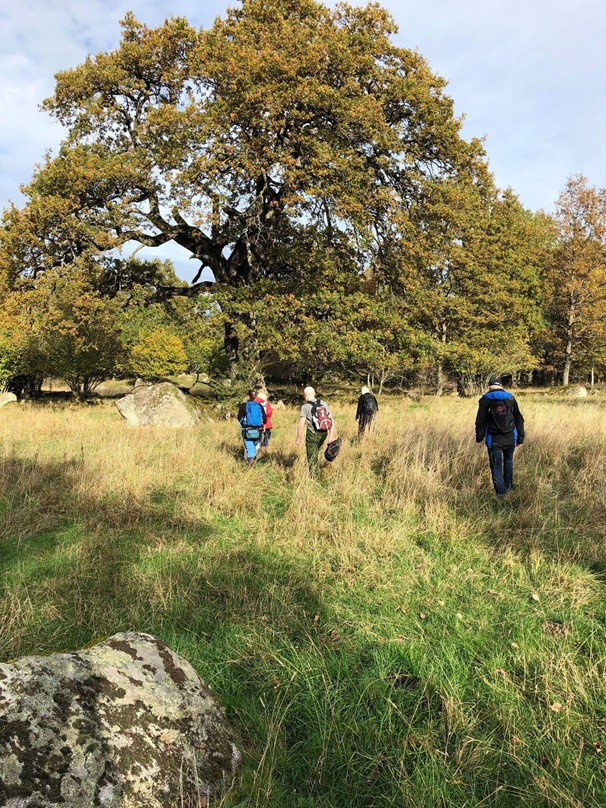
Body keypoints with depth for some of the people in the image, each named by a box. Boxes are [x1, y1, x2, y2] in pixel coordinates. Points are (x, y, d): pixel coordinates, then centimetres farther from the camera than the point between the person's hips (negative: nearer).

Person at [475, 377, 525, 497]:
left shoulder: (485, 400, -2)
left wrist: (479, 437, 10)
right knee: (508, 462, 24)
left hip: (493, 440, -3)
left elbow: (480, 421, -1)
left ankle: (501, 492, 2)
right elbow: (519, 419, 7)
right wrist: (520, 437, 14)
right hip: (510, 439, 3)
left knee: (496, 467, 4)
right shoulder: (510, 398, 5)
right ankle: (508, 486, 31)